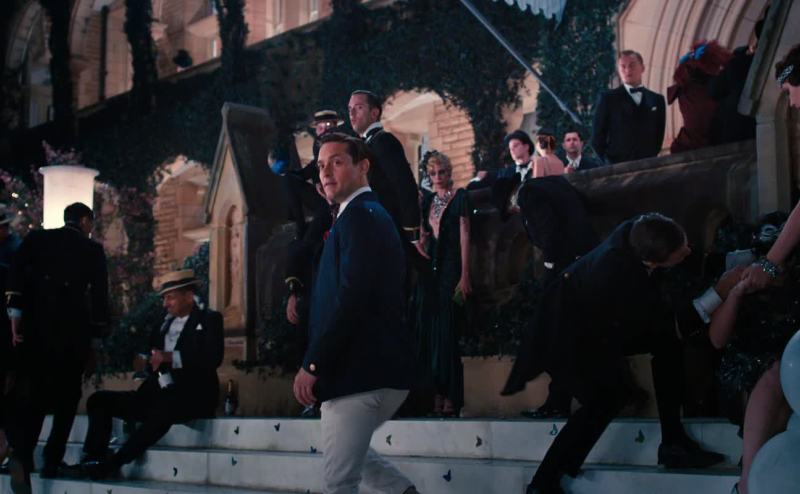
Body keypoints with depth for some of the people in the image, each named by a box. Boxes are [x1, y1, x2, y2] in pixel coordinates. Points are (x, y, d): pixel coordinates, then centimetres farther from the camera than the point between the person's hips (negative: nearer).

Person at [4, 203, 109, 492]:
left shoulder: (36, 238, 10)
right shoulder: (93, 250, 6)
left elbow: (16, 277, -2)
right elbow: (99, 298, 4)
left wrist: (15, 316, -3)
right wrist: (94, 343, 9)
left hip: (36, 328, 1)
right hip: (74, 331, -1)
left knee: (30, 394, 2)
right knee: (66, 399, 10)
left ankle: (22, 454, -20)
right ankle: (52, 463, 8)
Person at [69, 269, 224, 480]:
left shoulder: (209, 319, 0)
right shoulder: (166, 322, 20)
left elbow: (213, 358, -16)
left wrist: (170, 357, -22)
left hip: (193, 397, -8)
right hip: (157, 394, 8)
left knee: (164, 409, -39)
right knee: (99, 400, 1)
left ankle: (111, 464, -33)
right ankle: (94, 459, -15)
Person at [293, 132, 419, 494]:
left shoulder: (359, 215, -12)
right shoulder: (371, 214, 20)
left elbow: (350, 299, -23)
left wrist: (312, 365, -18)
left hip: (362, 372, -11)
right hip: (375, 368, 11)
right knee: (349, 455, 27)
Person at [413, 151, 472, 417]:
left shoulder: (460, 197, -3)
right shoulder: (427, 199, 14)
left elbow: (465, 236, -9)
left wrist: (465, 275, -15)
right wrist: (419, 245, -6)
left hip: (451, 268, -6)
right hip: (429, 268, 6)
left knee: (447, 331, -5)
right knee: (427, 330, 5)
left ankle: (451, 397, 0)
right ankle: (435, 394, 11)